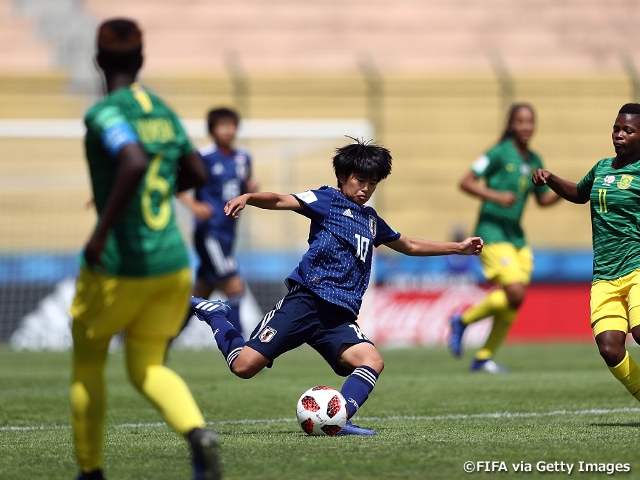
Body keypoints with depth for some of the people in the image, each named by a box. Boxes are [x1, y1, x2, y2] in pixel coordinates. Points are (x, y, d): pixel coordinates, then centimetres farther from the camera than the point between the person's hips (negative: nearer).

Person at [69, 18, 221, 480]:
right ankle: (197, 431, -17)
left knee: (87, 363, 15)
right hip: (173, 264, 6)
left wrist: (102, 231, -26)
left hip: (118, 267, -6)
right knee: (147, 368, 12)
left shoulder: (105, 113, -13)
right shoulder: (163, 111, 9)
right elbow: (198, 173, 18)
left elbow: (134, 163, -31)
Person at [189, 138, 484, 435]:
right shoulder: (328, 200, 5)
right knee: (244, 366, -12)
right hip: (305, 301, -6)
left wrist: (458, 248, 44)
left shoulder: (371, 220, 26)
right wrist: (248, 198, -32)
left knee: (372, 361, -23)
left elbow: (409, 246, 43)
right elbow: (281, 201, -11)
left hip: (340, 317, 6)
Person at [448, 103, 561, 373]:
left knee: (513, 304, 2)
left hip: (516, 236, 7)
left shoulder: (534, 161, 11)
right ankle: (462, 321, 2)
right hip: (492, 233, -7)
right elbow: (466, 182, -12)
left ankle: (484, 358, 15)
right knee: (515, 294, -19)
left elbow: (543, 199, 21)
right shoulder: (500, 153, -9)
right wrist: (496, 195, -26)